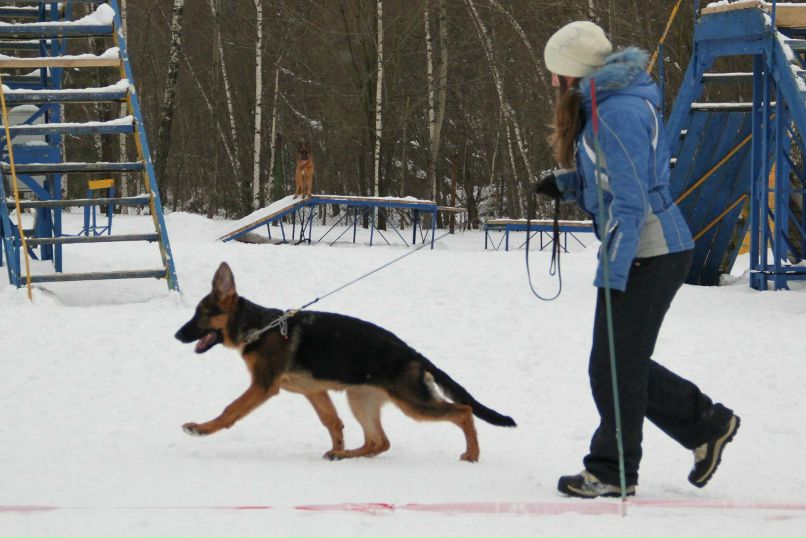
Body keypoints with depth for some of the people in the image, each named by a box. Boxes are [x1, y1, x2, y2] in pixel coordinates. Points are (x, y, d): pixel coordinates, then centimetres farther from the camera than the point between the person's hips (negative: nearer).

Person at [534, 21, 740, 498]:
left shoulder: (619, 113, -19)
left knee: (614, 369, -1)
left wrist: (613, 273, -24)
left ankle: (611, 473, 11)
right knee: (625, 364, 17)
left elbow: (631, 199, -23)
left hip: (648, 256, -11)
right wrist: (566, 184, 9)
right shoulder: (606, 105, 14)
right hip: (645, 252, 11)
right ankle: (706, 424, 25)